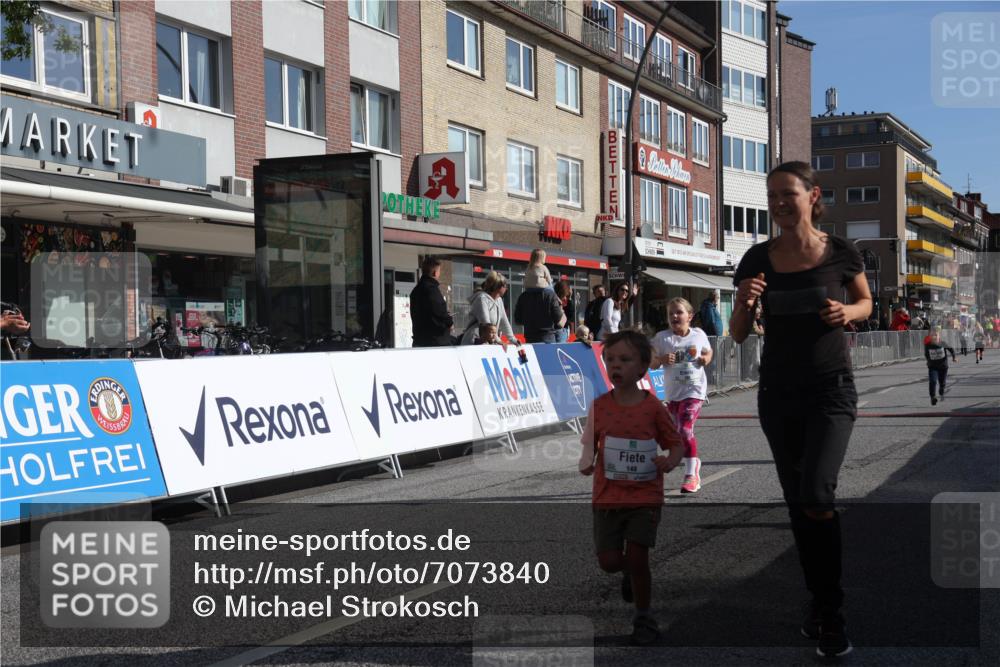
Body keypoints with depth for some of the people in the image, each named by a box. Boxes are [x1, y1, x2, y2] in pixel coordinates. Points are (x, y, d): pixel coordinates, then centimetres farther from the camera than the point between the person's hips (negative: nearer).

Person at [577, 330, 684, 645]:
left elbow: (677, 443, 0)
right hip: (607, 498, 2)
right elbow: (590, 443, 8)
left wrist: (670, 461, -20)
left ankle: (643, 617, 15)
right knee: (609, 561, 1)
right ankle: (632, 572, 38)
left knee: (636, 557, -7)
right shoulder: (600, 405, -2)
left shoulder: (653, 407, -7)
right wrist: (586, 462, -13)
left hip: (645, 498, -2)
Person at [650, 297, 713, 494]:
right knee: (679, 432, 14)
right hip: (673, 392, 3)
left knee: (685, 429, -18)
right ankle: (694, 462, 41)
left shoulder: (699, 335, 0)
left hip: (694, 390, -3)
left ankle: (691, 474, -11)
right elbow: (652, 365, 2)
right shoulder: (662, 338, -2)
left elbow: (708, 352, 19)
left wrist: (706, 359, -3)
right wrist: (662, 359, -18)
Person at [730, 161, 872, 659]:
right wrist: (743, 304, -20)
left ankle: (829, 614, -2)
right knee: (797, 504, 10)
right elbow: (738, 335, 2)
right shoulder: (757, 260, -3)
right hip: (778, 393, 3)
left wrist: (847, 312, -12)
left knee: (815, 495, -19)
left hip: (831, 389, -3)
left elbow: (866, 303, 11)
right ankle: (822, 603, 27)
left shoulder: (840, 254, -7)